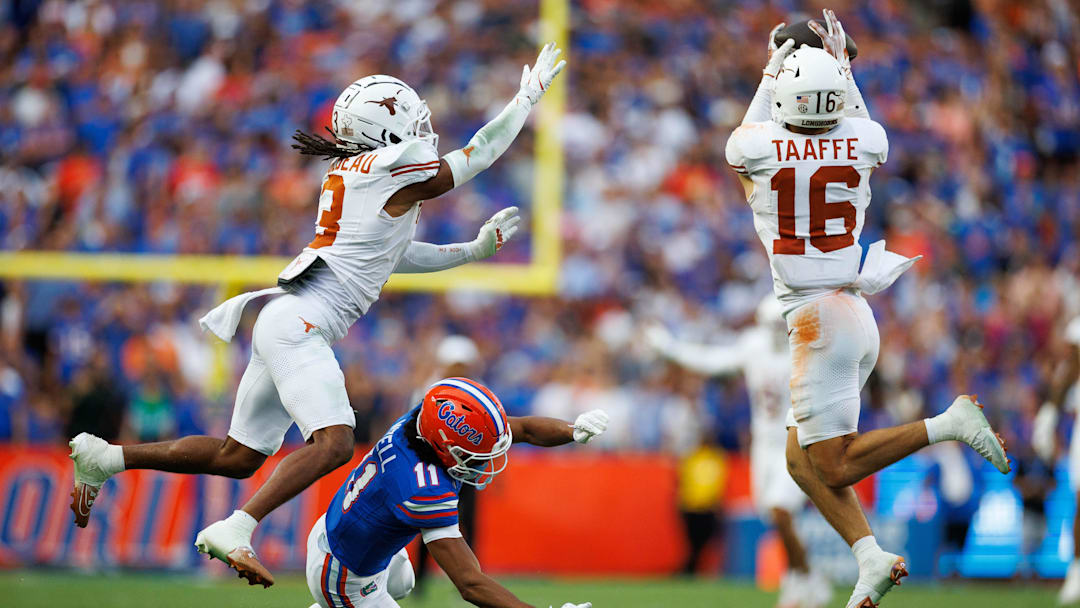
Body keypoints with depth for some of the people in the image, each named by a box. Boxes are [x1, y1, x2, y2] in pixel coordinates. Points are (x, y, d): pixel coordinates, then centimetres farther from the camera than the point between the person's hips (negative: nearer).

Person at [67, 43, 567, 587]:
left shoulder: (348, 175, 19)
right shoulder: (397, 173, -7)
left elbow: (397, 255, 31)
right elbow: (480, 153, 5)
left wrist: (476, 249, 32)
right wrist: (529, 96, 17)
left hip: (286, 323, 10)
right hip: (299, 324, -10)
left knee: (238, 457, 14)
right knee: (334, 442, -24)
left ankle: (105, 458, 17)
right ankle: (234, 530, -35)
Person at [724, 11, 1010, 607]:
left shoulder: (757, 147, -11)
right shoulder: (863, 142, 0)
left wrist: (768, 77, 24)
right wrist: (843, 66, 32)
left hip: (817, 321, -7)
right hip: (854, 309, 7)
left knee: (832, 469, -1)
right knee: (801, 458, 14)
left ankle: (948, 423, -13)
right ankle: (870, 557, 1)